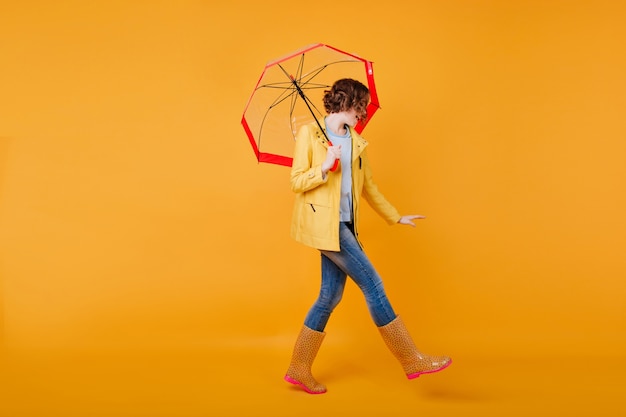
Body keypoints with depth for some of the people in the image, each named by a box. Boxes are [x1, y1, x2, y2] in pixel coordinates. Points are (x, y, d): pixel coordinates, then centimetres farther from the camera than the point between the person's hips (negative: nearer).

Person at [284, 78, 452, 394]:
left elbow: (368, 186, 21)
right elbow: (297, 182, -6)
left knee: (331, 296, 8)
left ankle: (299, 369, 21)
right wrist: (324, 167, -22)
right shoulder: (309, 133, -3)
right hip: (322, 223, -7)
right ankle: (412, 360, 5)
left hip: (343, 226, 7)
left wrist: (395, 217, 24)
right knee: (372, 285, -7)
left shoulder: (356, 142, 15)